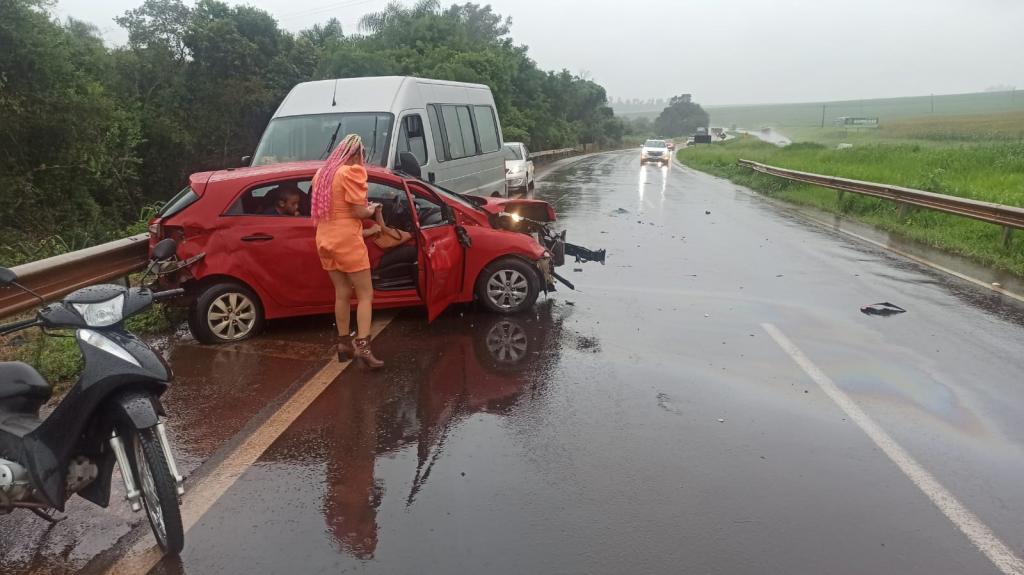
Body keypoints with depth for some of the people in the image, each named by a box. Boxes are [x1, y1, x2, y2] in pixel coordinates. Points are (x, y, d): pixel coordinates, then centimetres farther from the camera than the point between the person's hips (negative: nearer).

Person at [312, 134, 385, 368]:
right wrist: (372, 209, 5)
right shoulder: (352, 172, -12)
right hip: (347, 241, -8)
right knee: (365, 294, -3)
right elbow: (358, 212, -15)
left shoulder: (323, 172, 14)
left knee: (342, 294, 15)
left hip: (326, 241, 8)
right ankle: (363, 346, -12)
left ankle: (344, 343, 20)